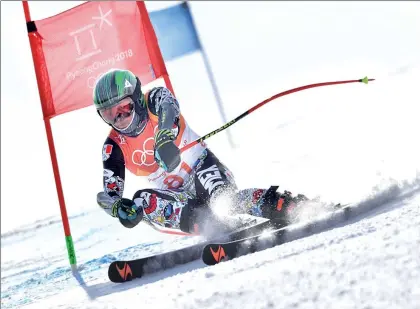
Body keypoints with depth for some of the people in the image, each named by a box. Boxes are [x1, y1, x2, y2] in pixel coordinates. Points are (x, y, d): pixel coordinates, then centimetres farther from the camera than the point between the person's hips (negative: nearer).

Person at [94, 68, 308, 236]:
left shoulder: (154, 100, -9)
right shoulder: (114, 147, -1)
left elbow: (168, 107, -34)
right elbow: (109, 194, -2)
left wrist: (164, 139, -56)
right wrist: (121, 208, -27)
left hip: (201, 169, -3)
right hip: (177, 196, 4)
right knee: (142, 200, -27)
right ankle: (201, 222, -42)